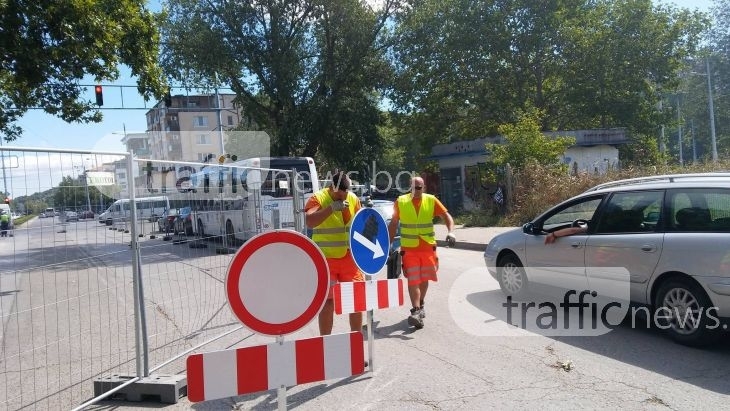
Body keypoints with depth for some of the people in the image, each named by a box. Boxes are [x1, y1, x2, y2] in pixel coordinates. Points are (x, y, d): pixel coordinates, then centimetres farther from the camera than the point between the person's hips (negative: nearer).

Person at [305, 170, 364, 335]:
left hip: (349, 257, 4)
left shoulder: (353, 198, 6)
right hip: (325, 259, -4)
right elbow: (309, 222, -25)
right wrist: (332, 208, -30)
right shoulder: (318, 198, -9)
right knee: (327, 300, 1)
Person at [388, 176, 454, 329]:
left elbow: (446, 216, 0)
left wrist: (450, 231, -17)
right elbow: (394, 224, 5)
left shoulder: (431, 200, 0)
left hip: (428, 247, 2)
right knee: (413, 280, -10)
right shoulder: (401, 201, -2)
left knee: (424, 279, 15)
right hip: (409, 248, -2)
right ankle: (416, 311, -12)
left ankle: (421, 304, 36)